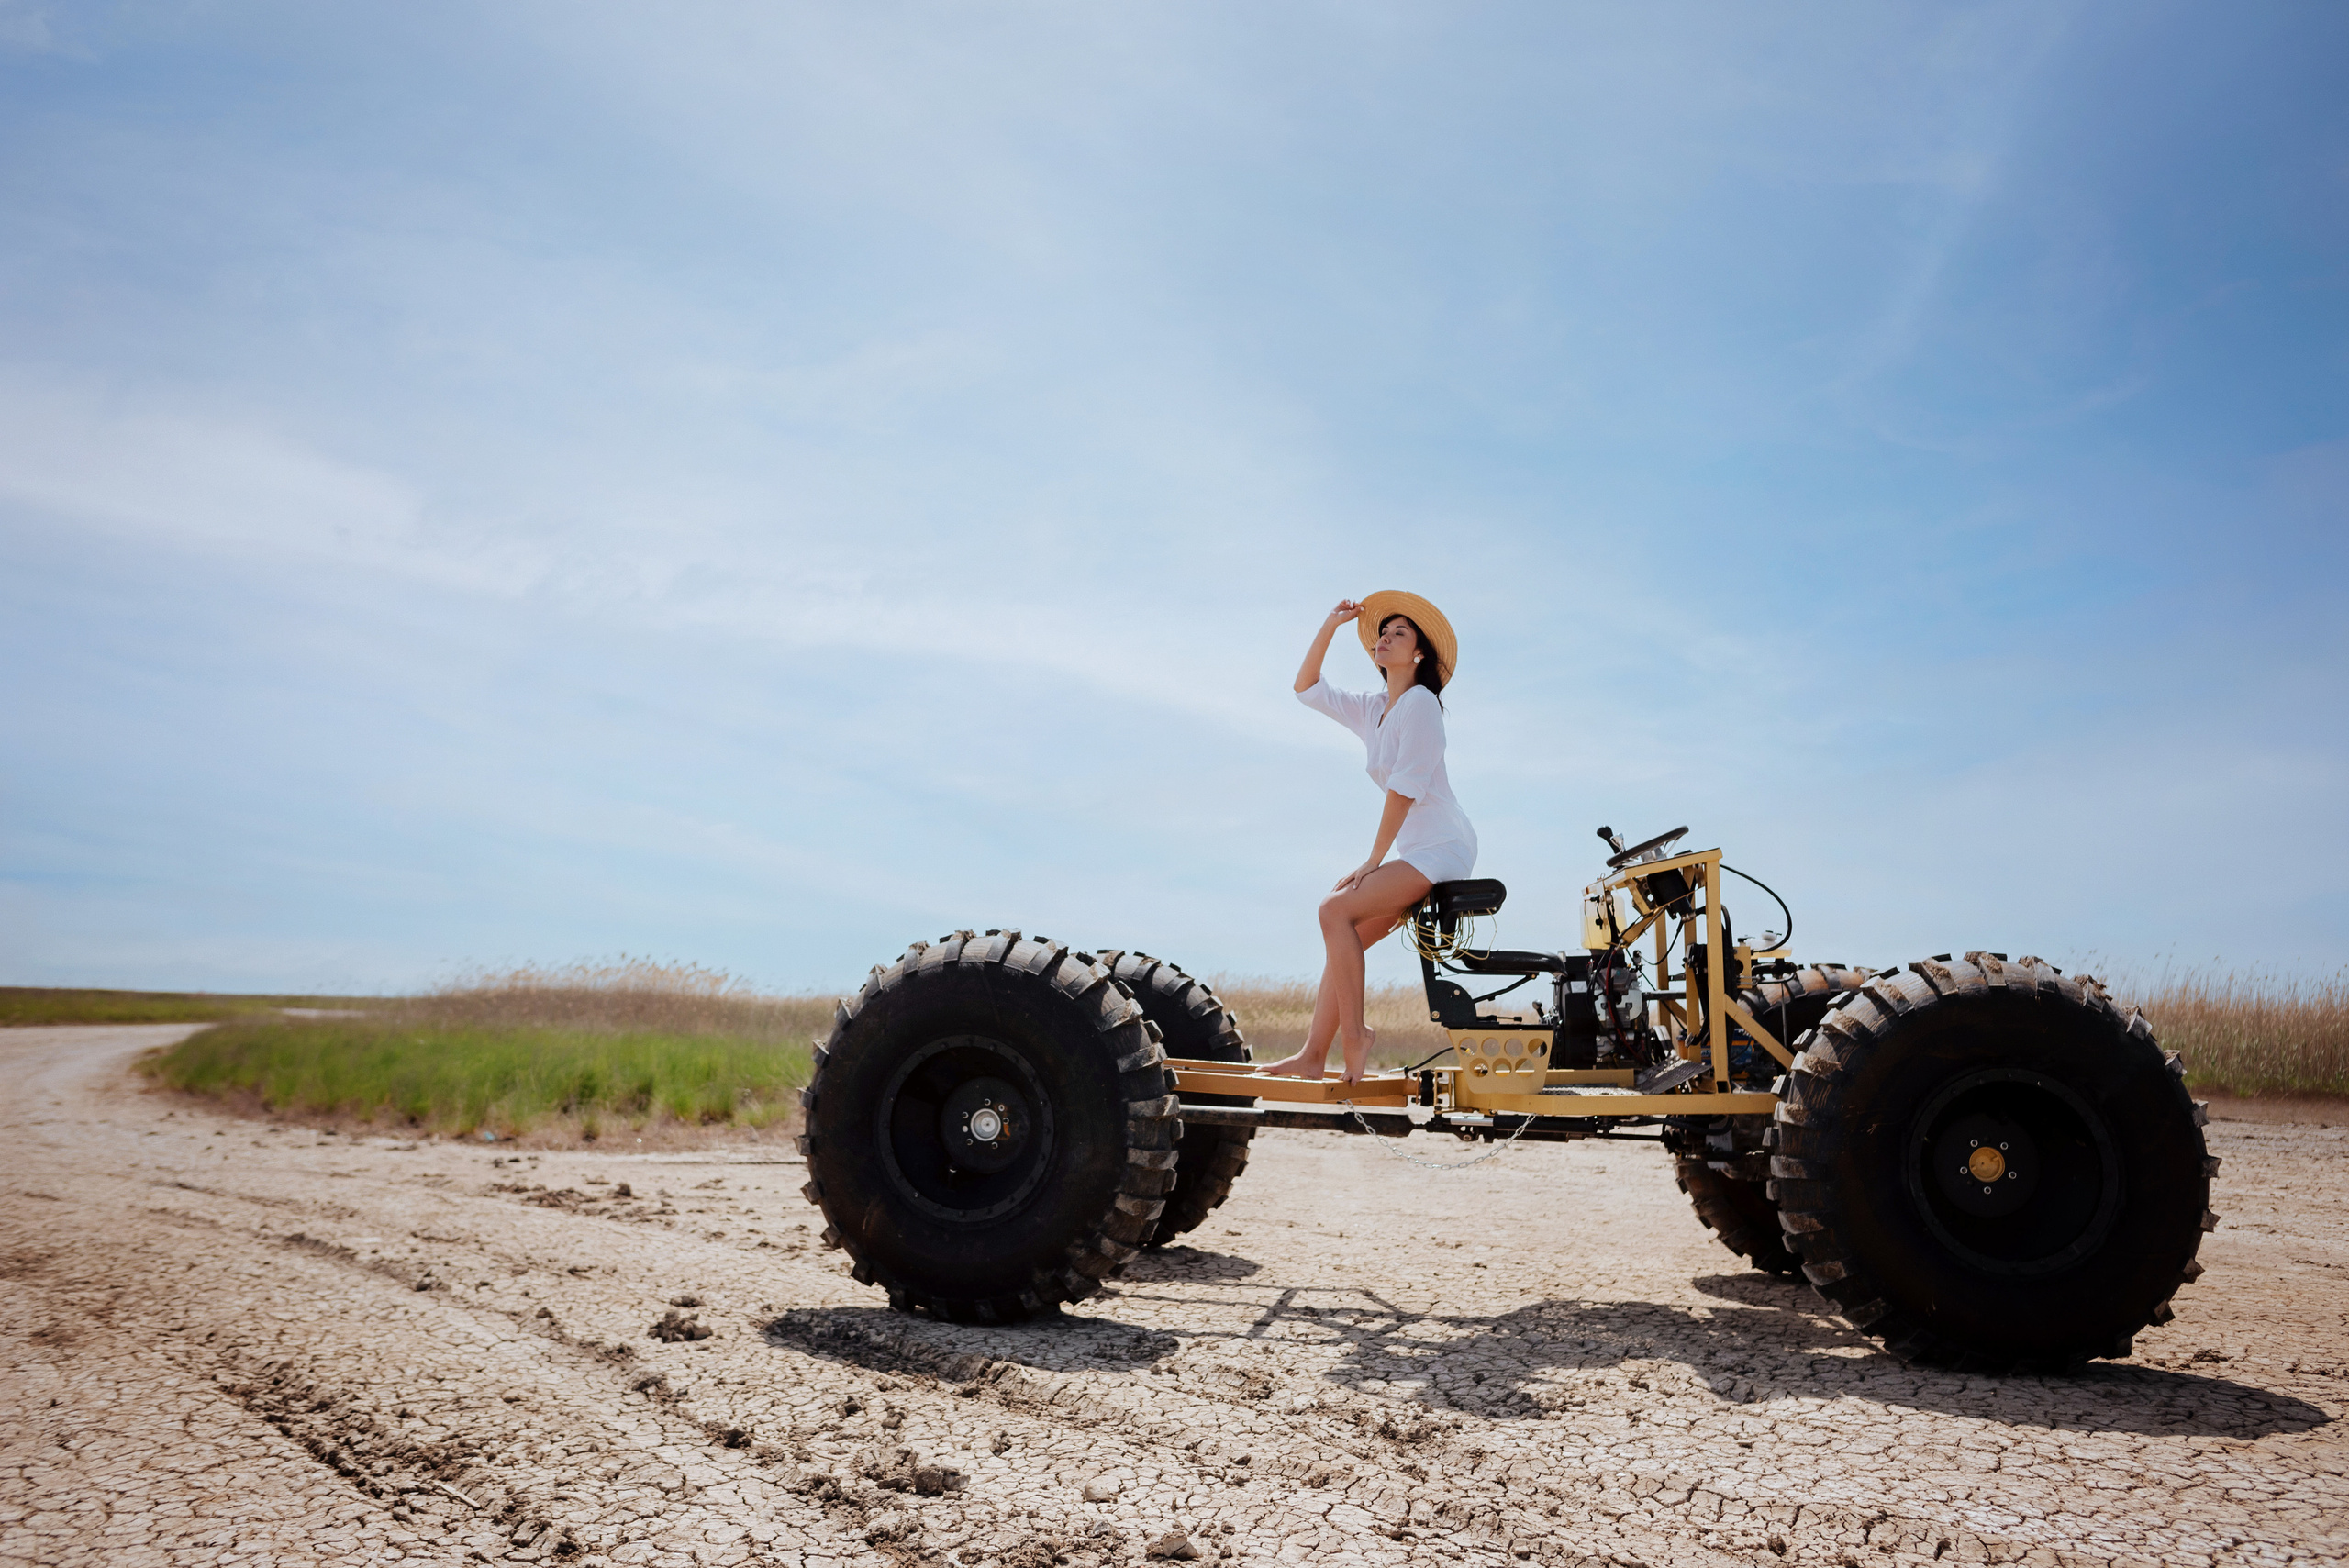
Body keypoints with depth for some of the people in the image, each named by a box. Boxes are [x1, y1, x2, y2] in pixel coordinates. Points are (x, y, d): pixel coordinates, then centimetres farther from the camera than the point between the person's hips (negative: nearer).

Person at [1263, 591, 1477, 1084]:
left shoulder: (1420, 702, -9)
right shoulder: (1372, 709, 17)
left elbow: (1405, 786, -15)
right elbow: (1306, 689, 22)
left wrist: (1373, 859, -14)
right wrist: (1331, 625, 15)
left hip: (1442, 846, -9)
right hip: (1415, 855, 9)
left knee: (1336, 910, -20)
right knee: (1344, 938, -1)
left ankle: (1354, 1033, -14)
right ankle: (1314, 1056, -2)